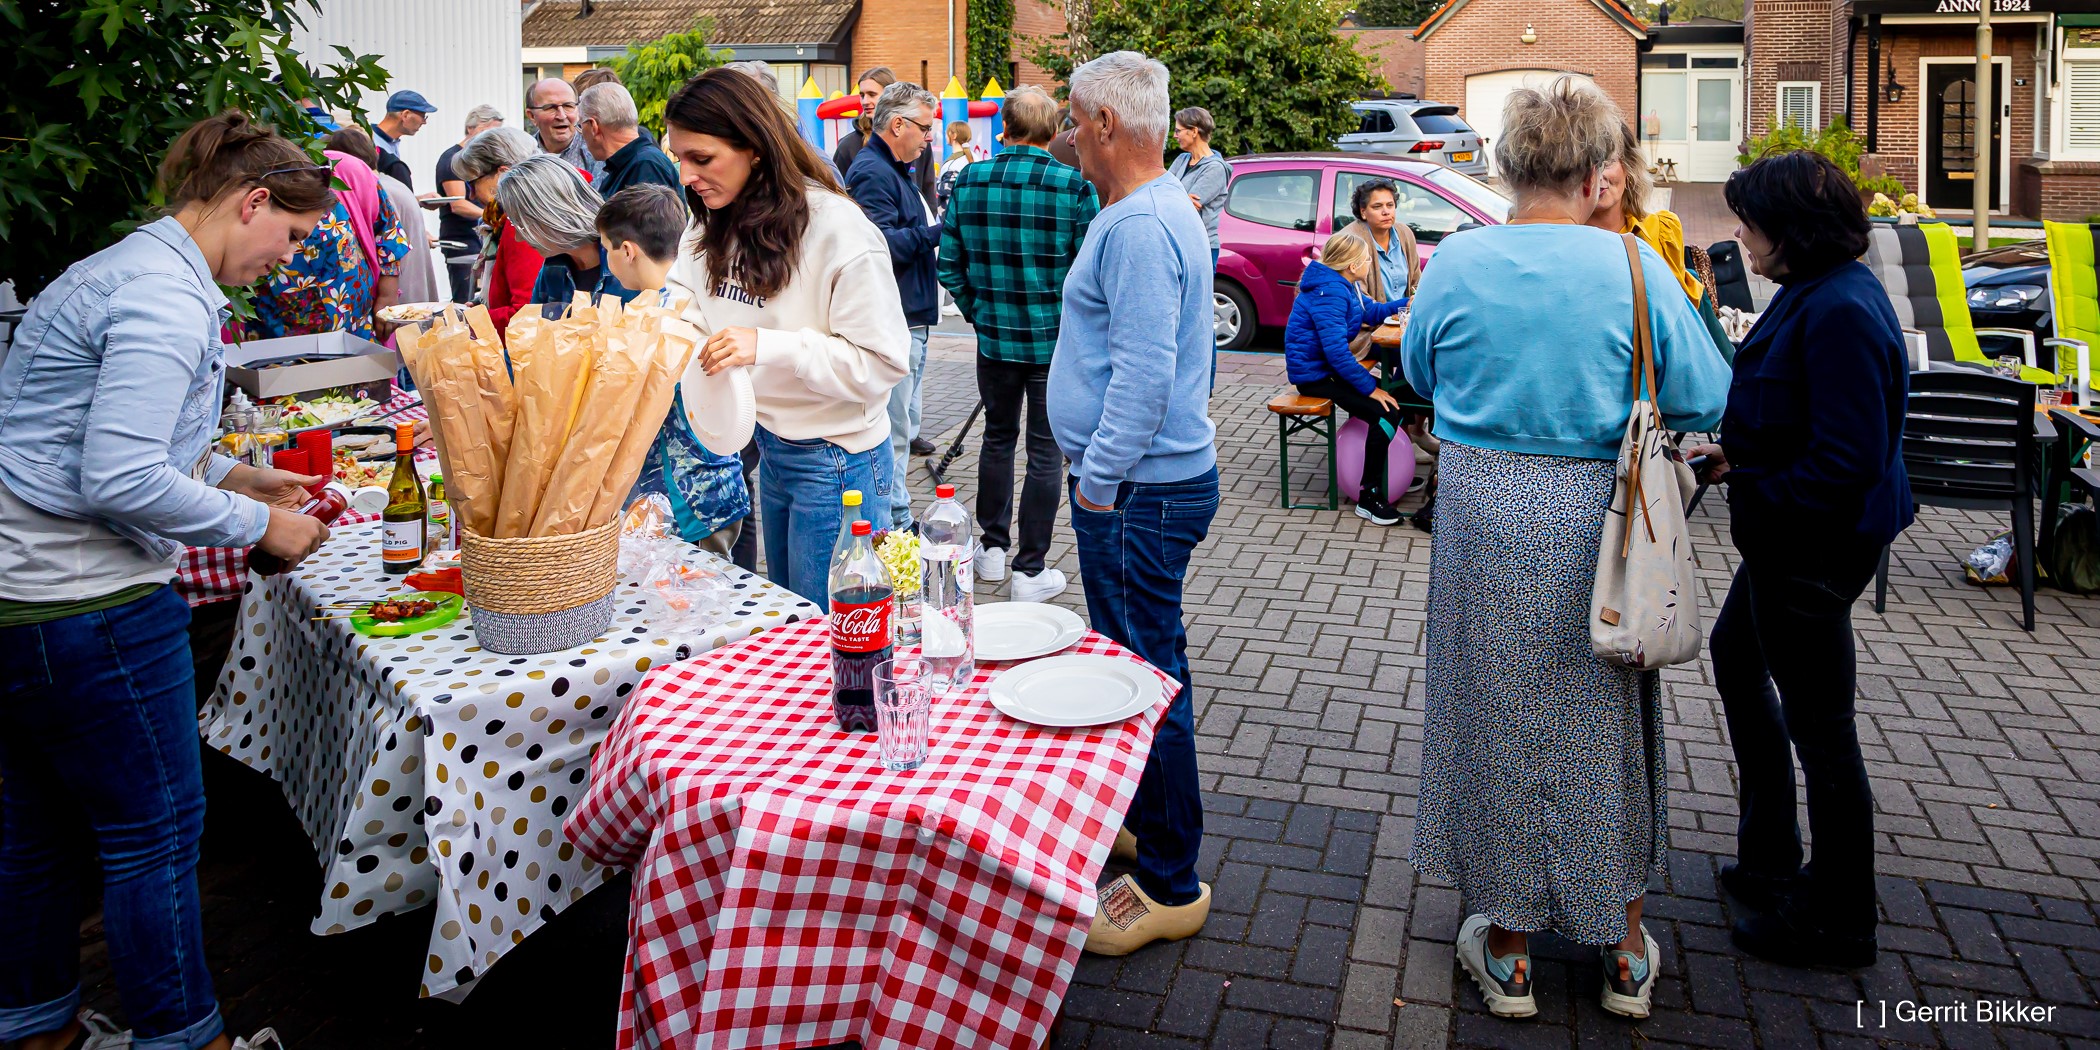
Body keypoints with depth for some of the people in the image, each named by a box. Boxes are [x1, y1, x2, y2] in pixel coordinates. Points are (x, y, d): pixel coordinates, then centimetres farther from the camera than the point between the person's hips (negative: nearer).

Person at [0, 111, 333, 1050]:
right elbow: (121, 482, -26)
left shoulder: (123, 267, 15)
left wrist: (231, 474, 19)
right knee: (155, 832, 3)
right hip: (84, 606, -11)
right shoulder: (168, 296, -19)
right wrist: (259, 525, -14)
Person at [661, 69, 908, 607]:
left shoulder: (837, 229, -20)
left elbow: (883, 361, -23)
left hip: (834, 462, -8)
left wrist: (767, 346, -31)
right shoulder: (713, 226, 5)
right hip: (771, 448, 8)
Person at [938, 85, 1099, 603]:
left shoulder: (968, 182, -2)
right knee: (1046, 451, 4)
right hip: (1056, 342, -3)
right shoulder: (1076, 187, -12)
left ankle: (993, 550, 29)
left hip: (994, 338, 3)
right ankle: (1031, 571, 9)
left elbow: (949, 265, 1)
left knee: (998, 438, 20)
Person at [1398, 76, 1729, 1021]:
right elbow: (1708, 401, -5)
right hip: (1598, 518, 0)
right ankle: (1624, 952, 30)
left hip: (1483, 511, 0)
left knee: (1496, 716, 13)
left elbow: (1418, 371, 11)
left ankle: (1506, 950, 24)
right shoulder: (1630, 266, -10)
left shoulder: (1456, 262, -6)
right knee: (1602, 723, 15)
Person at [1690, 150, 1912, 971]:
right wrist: (1740, 452, 6)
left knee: (1819, 725, 2)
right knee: (1736, 656, 26)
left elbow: (1846, 462, -29)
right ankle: (1770, 858, 41)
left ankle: (1839, 921, 20)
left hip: (1817, 548, -12)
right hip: (1790, 540, 12)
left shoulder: (1840, 313, -26)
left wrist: (1751, 485, -19)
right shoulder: (1815, 292, 7)